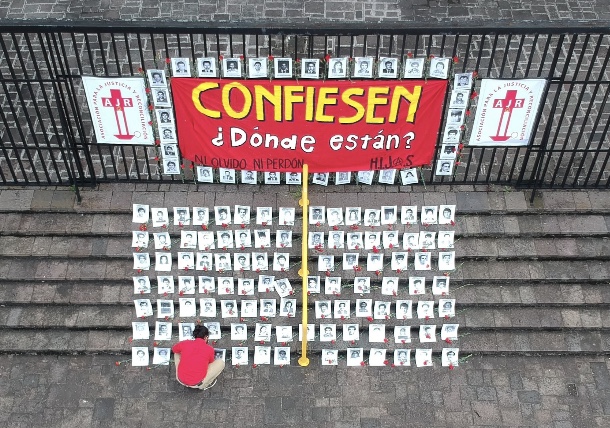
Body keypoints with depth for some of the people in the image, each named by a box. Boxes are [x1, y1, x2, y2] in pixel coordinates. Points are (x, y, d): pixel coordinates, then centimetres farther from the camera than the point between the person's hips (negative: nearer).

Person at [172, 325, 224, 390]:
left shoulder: (184, 343, -3)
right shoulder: (210, 349, -7)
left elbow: (173, 349, 21)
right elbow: (211, 363, 15)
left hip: (180, 380, 3)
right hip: (196, 384, -3)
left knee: (177, 353, 25)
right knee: (221, 363, 8)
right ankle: (204, 384, 11)